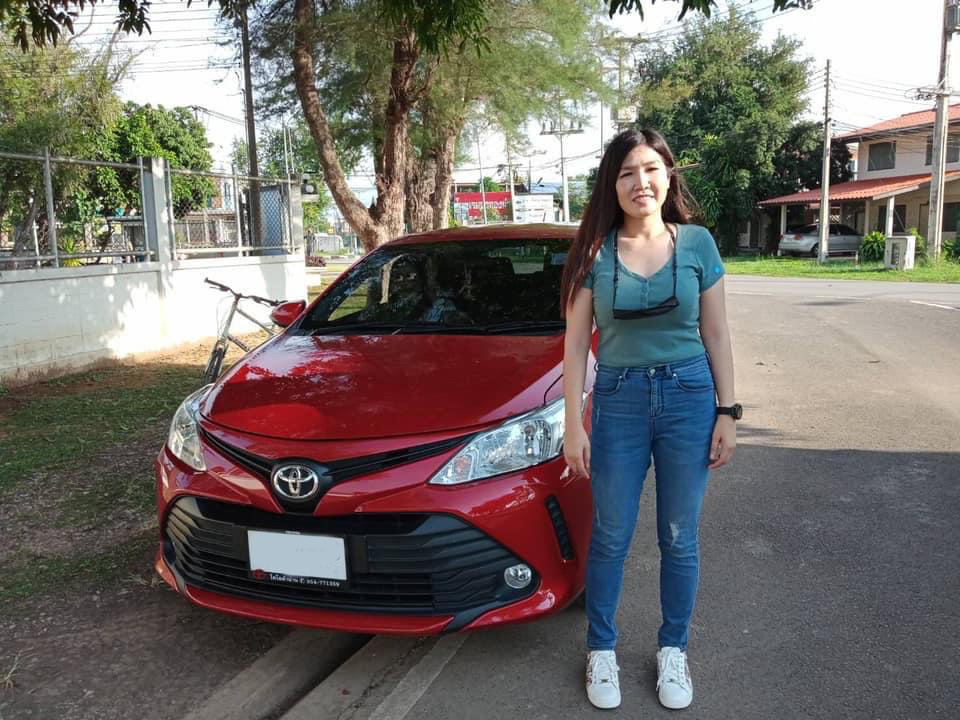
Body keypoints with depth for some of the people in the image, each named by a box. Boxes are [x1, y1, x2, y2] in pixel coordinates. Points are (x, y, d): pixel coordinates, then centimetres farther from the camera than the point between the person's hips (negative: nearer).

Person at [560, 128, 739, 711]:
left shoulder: (697, 243, -1)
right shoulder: (595, 251, -4)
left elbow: (717, 335, 3)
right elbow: (576, 344, -2)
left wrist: (727, 412, 0)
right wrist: (573, 424, -5)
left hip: (689, 397, 1)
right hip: (618, 400, 0)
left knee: (680, 538, 12)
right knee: (611, 537, 9)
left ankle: (674, 651, 33)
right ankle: (602, 650, 29)